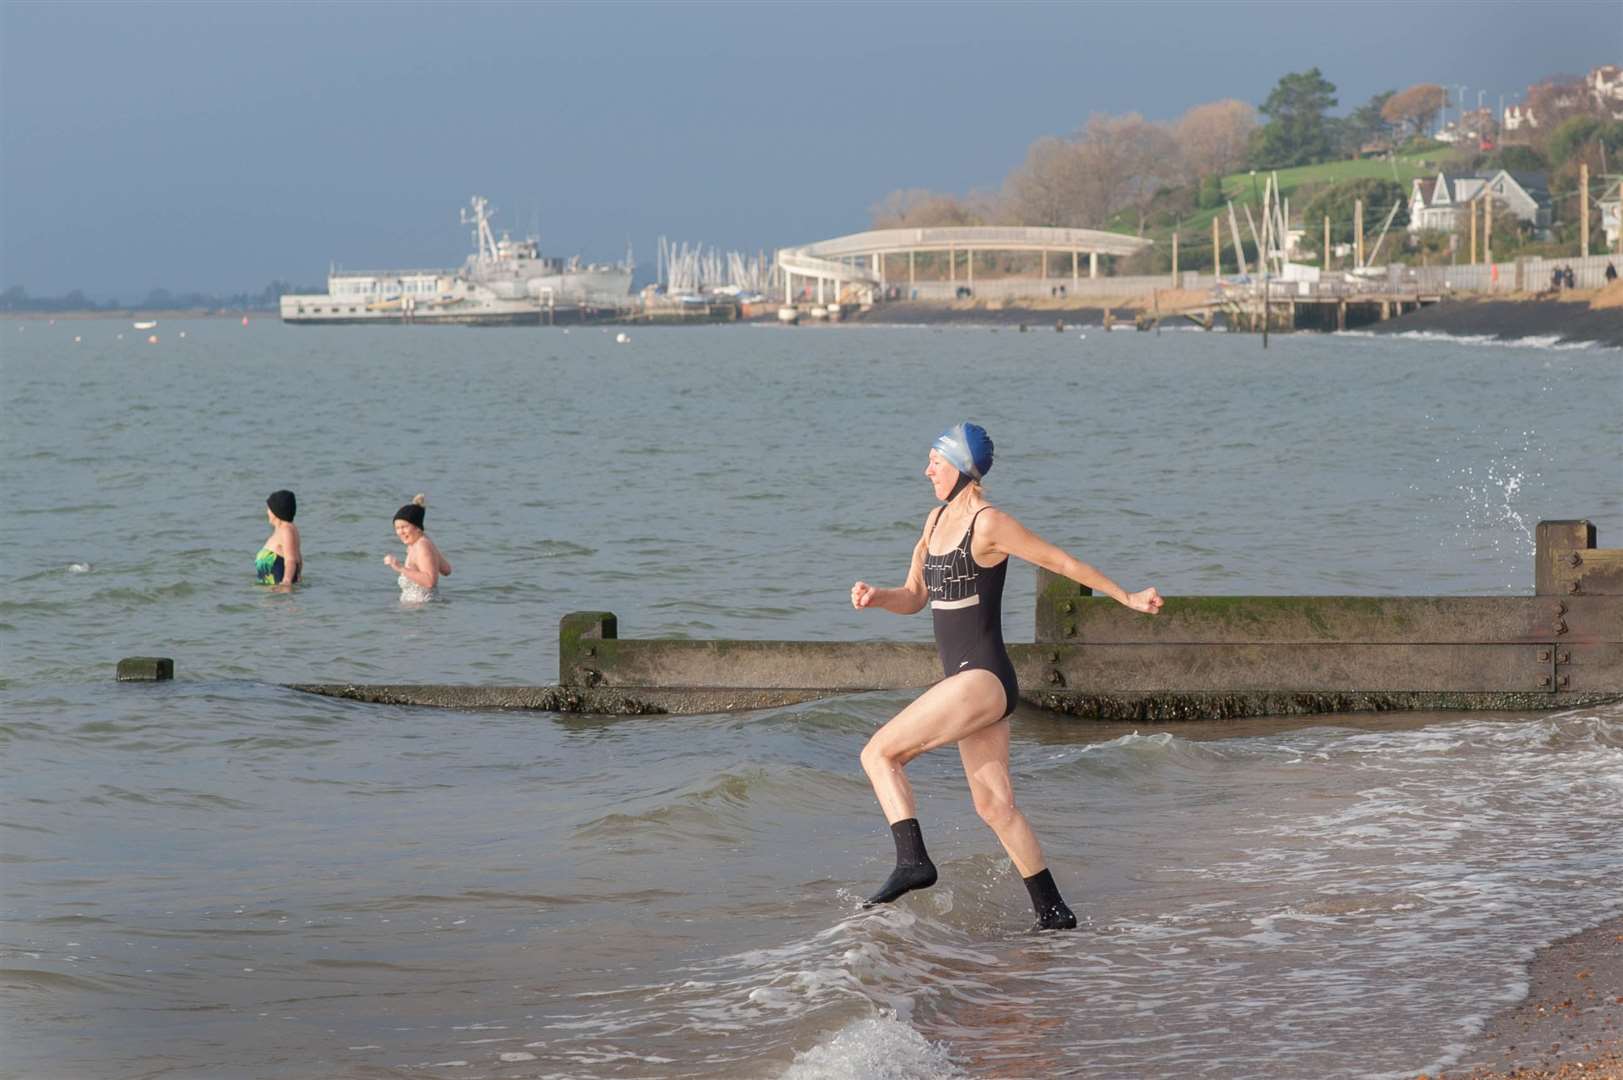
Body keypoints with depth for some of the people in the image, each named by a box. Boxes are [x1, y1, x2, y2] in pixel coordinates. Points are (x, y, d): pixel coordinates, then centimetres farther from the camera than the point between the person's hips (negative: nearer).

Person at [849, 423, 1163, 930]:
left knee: (879, 752, -13)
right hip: (967, 682, 9)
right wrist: (875, 597, -1)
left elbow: (1063, 563, -4)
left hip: (982, 680, -9)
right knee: (995, 806, 10)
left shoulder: (989, 523, -12)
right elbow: (914, 597, 20)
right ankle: (1053, 912, 14)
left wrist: (1126, 597, 4)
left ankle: (912, 860, -16)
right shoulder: (937, 519, 14)